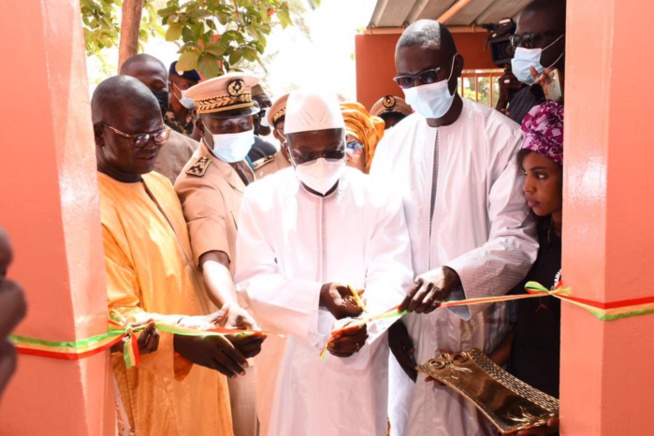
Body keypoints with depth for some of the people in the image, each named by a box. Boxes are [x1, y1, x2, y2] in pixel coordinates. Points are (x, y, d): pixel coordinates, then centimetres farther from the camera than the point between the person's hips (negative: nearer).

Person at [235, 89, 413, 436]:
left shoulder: (379, 197, -3)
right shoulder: (260, 198, -3)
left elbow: (391, 277, -10)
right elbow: (253, 282, -9)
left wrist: (364, 323, -31)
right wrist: (318, 296, -25)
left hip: (359, 361, 0)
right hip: (287, 360, 1)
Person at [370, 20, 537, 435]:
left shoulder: (501, 136, -8)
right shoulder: (392, 142, 4)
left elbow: (517, 241, -12)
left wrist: (454, 275, -29)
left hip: (477, 328, -3)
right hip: (409, 327, 3)